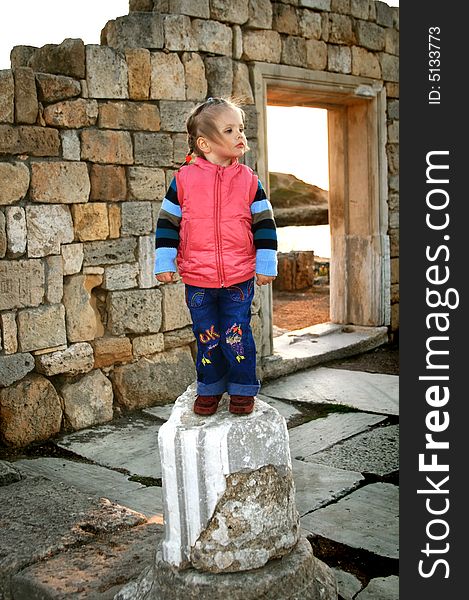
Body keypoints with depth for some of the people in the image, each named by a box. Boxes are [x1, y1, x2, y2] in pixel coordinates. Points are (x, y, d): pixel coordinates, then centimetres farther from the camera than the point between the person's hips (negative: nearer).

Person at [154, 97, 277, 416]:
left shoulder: (249, 180, 1)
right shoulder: (184, 179, -2)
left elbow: (264, 224, 5)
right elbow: (168, 222, 4)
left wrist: (266, 264, 1)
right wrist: (165, 262, 0)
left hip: (240, 278, 0)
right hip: (197, 279, 0)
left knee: (237, 334, 4)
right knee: (206, 336, 11)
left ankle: (243, 389, 22)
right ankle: (210, 389, 28)